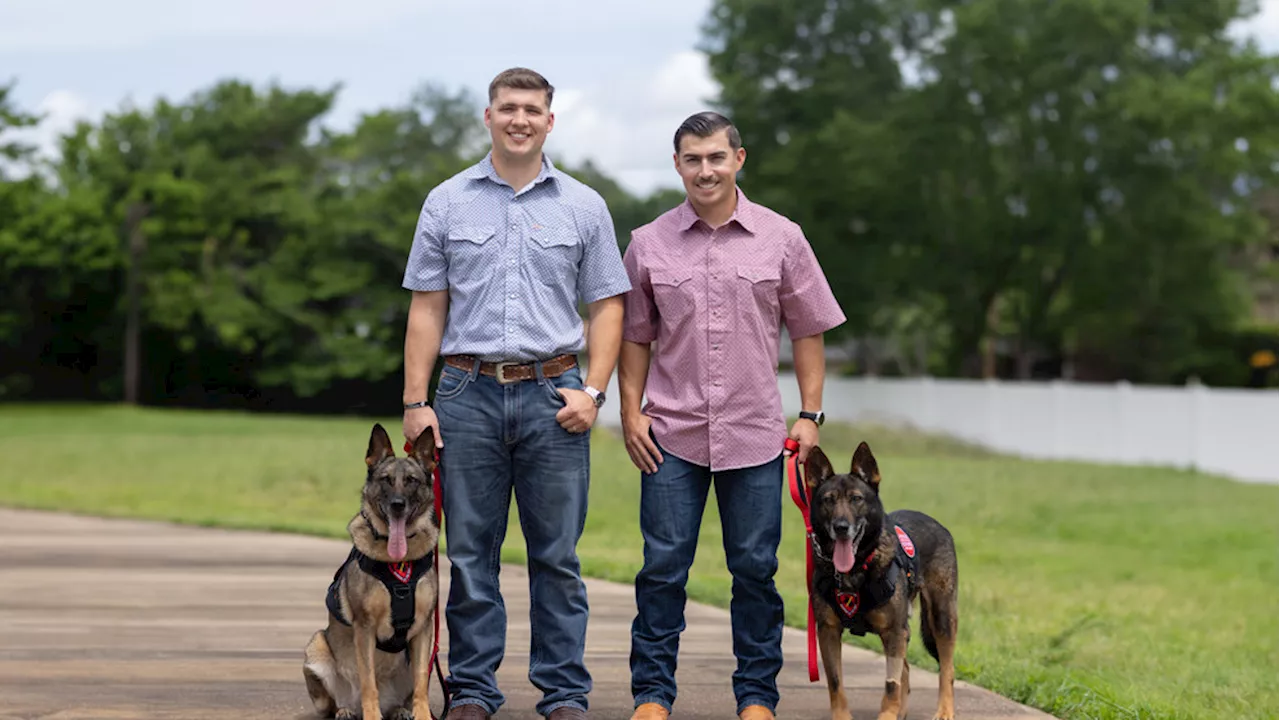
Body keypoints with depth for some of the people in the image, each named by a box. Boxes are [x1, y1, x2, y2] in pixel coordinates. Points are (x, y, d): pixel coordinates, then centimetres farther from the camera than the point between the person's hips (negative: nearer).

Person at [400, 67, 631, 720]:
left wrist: (592, 391, -5)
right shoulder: (447, 202, 9)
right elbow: (427, 309, 7)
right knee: (469, 552, 4)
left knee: (557, 555, 2)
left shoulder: (582, 206, 8)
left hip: (551, 393, 0)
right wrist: (415, 401, 0)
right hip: (469, 392, 1)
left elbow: (606, 305, 8)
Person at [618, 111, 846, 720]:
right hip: (672, 435, 0)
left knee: (755, 568, 4)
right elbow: (634, 337, 10)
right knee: (662, 567, 0)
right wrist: (631, 412, 2)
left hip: (756, 434, 0)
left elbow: (808, 332, 8)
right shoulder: (649, 244, 6)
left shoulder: (781, 239, 4)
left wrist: (811, 414, 2)